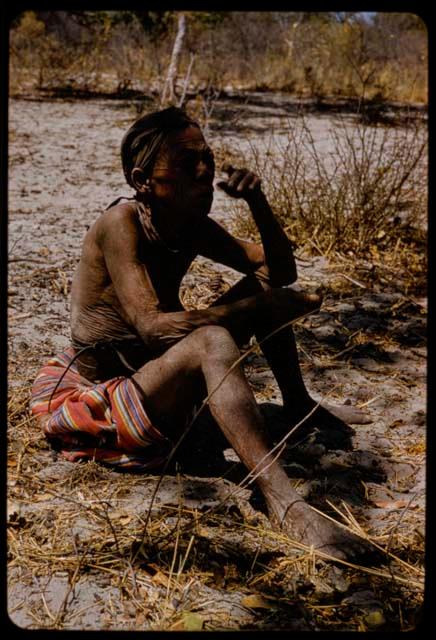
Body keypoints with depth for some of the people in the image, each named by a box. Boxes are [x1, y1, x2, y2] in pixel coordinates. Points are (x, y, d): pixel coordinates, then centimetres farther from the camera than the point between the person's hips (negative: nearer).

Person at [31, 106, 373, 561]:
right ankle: (283, 505, -42)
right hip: (105, 402, -8)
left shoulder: (192, 226, 0)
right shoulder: (121, 223, -22)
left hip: (155, 382, 9)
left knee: (261, 286, 7)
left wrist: (257, 203, -12)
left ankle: (298, 405, 23)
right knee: (212, 340, -36)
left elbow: (281, 272, 4)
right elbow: (152, 326, -33)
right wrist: (259, 309, -32)